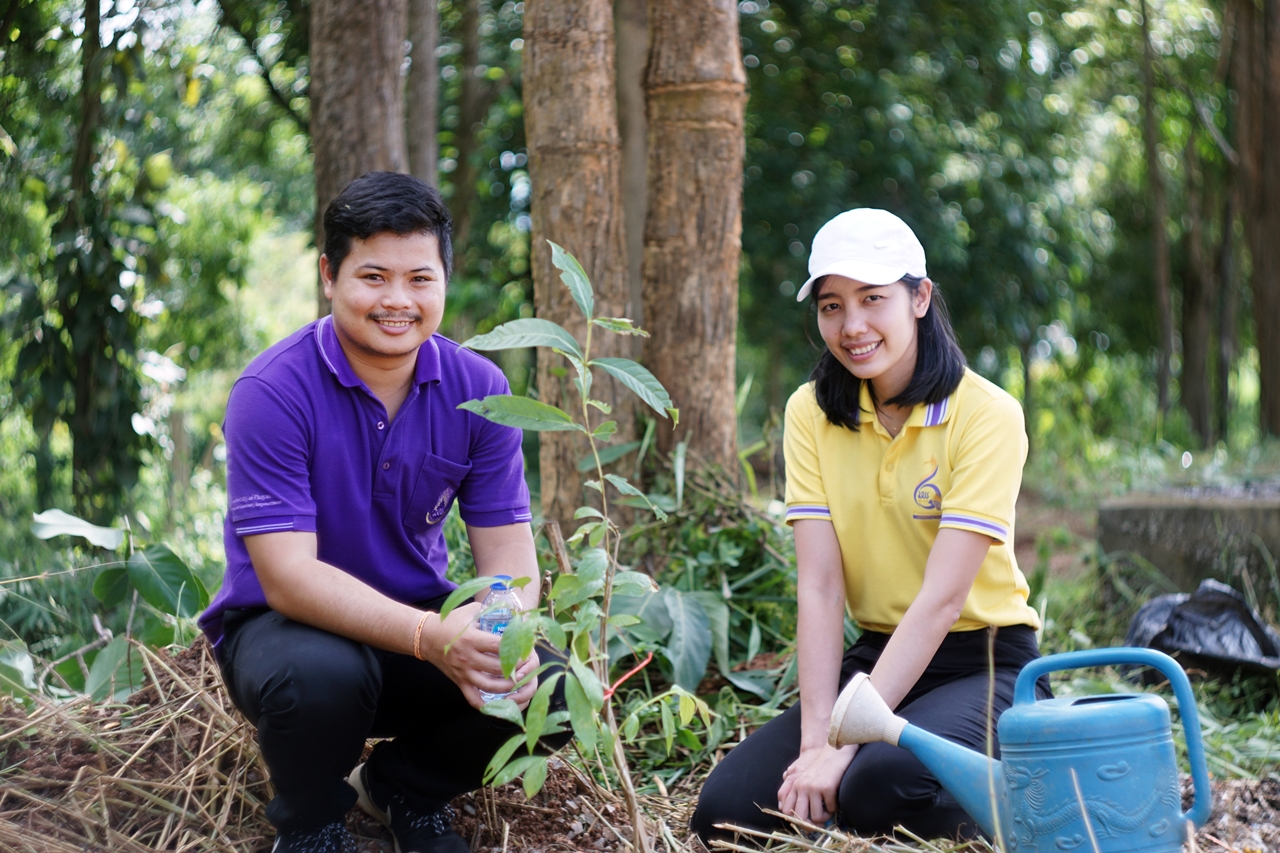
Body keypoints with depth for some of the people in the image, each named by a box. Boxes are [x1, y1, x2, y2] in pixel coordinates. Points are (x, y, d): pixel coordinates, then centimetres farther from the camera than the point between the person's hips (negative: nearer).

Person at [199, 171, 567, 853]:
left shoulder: (477, 388, -5)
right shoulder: (272, 392, -20)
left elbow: (507, 550, -7)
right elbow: (288, 576, -26)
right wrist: (431, 638, -41)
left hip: (419, 616, 4)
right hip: (284, 620, -4)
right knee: (320, 674, -38)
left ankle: (404, 789, 11)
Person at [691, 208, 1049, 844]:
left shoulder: (986, 415, -14)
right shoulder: (813, 412, 0)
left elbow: (942, 598, -21)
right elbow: (819, 587, -8)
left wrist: (842, 747, -27)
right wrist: (815, 738, -21)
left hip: (984, 665, -4)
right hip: (878, 657, 4)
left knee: (878, 784, -33)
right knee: (727, 809, -16)